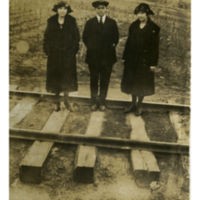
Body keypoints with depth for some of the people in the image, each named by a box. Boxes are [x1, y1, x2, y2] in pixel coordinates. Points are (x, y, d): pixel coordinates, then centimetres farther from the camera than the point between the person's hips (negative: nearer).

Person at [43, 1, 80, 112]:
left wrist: (74, 50, -7)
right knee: (55, 76, 6)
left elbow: (76, 36, 0)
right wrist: (47, 50, -4)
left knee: (67, 76, 2)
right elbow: (47, 36, 3)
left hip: (68, 54, -1)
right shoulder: (51, 21, 2)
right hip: (54, 54, 1)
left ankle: (66, 100, 14)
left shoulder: (71, 21, 0)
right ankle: (57, 101, 16)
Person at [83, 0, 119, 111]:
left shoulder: (112, 23, 4)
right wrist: (90, 47, 3)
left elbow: (116, 37, 10)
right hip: (93, 56, 0)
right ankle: (94, 102, 18)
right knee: (94, 80, 7)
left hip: (107, 56, 0)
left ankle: (102, 102, 16)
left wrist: (112, 46, 1)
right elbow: (85, 37, 10)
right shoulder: (90, 23, 4)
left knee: (105, 81, 5)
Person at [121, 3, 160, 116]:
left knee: (142, 83, 6)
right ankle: (133, 104, 27)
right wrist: (125, 57, 4)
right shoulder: (134, 26, 5)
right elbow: (129, 42, 6)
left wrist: (154, 63, -12)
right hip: (132, 59, 4)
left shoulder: (154, 28, -8)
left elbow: (155, 47, -8)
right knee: (132, 82, 12)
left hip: (145, 60, -4)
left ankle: (139, 105, 21)